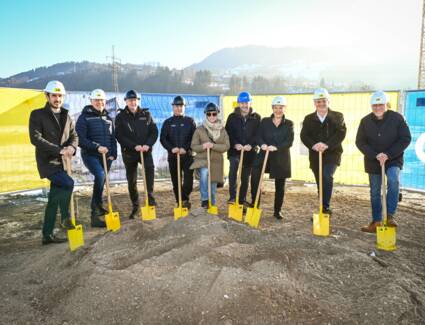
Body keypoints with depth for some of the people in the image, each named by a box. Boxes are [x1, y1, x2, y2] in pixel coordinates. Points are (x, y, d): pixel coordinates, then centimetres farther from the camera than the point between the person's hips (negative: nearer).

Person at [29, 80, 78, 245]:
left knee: (54, 200, 9)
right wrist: (59, 150, -21)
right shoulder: (37, 114, -4)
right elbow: (35, 138, -14)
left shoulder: (66, 116, 14)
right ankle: (66, 217, -5)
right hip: (47, 162, -6)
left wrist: (71, 147, -14)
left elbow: (74, 136, 10)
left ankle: (47, 235, 20)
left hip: (61, 162, 6)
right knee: (68, 183, -27)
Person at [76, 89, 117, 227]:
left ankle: (97, 209, 29)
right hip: (90, 155, -6)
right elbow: (80, 139, -11)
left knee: (101, 181, 12)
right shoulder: (84, 117, -3)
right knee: (100, 175, -29)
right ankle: (96, 208, -22)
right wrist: (97, 147, -21)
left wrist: (113, 154, 3)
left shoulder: (107, 118, 14)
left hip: (106, 156, 6)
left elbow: (113, 138, 15)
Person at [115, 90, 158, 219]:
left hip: (145, 150, 0)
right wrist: (134, 146, -19)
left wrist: (148, 144, -15)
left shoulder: (146, 114, 6)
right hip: (129, 152, 0)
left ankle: (150, 195, -18)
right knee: (131, 180, 7)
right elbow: (119, 136, -8)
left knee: (150, 167, -29)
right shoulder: (121, 117, 1)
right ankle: (135, 206, 21)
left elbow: (154, 131, 2)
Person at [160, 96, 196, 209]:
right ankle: (179, 202, 16)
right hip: (173, 156, 2)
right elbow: (163, 138, 2)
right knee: (176, 181, 6)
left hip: (187, 155, -1)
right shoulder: (168, 122, 9)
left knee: (188, 179, -11)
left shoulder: (190, 121, 6)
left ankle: (184, 199, 2)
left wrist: (185, 148, -16)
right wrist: (171, 148, -15)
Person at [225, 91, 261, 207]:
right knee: (233, 171, -20)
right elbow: (228, 133, -1)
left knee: (246, 176, 8)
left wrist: (251, 145, -15)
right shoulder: (232, 117, 4)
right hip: (234, 150, -1)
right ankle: (232, 196, -12)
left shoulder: (256, 117, 5)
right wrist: (235, 144, -17)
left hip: (250, 152, 1)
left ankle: (242, 199, 20)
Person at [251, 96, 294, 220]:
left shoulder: (289, 124, 4)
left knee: (280, 186, 8)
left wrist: (276, 147, -25)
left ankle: (277, 211, 25)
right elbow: (258, 136, -1)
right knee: (255, 174, -24)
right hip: (264, 155, 0)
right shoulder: (265, 121, 8)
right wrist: (262, 144, -24)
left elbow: (289, 141, -8)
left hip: (281, 158, 1)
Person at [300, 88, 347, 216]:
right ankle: (324, 210, 22)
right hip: (315, 155, 3)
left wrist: (327, 145, -24)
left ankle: (326, 207, -18)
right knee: (320, 184, 9)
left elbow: (341, 133, -9)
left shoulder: (337, 116, 5)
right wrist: (313, 145, -22)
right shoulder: (309, 118, 10)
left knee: (327, 177, -26)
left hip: (332, 154, -3)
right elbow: (304, 135, -2)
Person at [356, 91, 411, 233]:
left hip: (393, 160, -2)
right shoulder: (365, 121, -4)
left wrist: (388, 155, -18)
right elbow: (360, 142, -3)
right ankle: (376, 222, 21)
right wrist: (375, 155, -16)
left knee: (393, 180, -29)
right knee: (375, 192, 8)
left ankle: (390, 215, -16)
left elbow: (406, 139, -8)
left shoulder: (397, 118, -8)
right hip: (373, 161, 2)